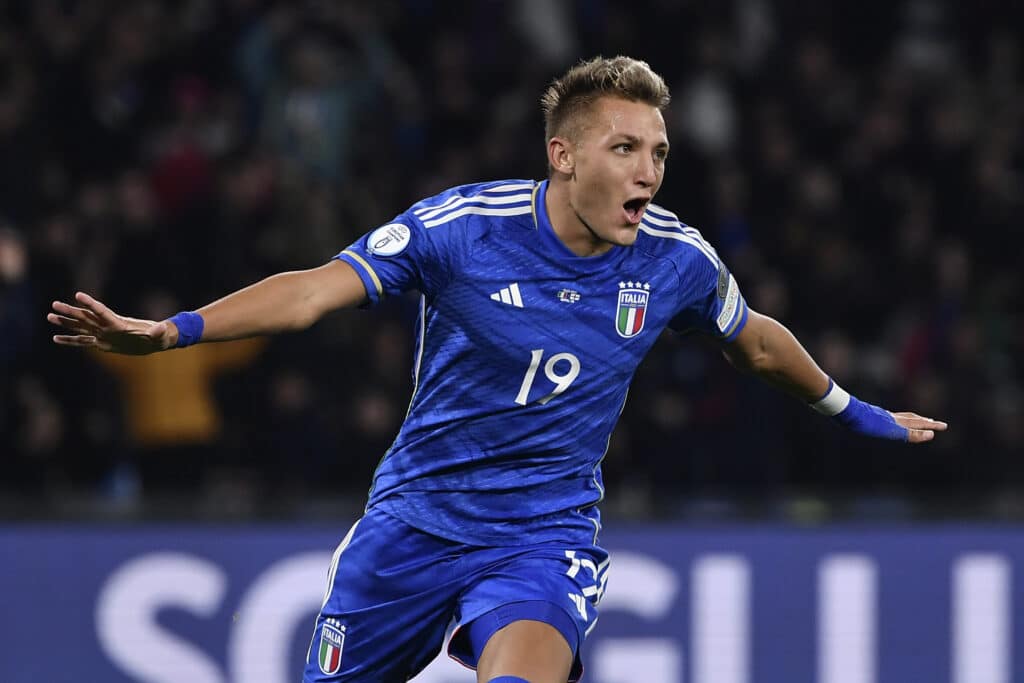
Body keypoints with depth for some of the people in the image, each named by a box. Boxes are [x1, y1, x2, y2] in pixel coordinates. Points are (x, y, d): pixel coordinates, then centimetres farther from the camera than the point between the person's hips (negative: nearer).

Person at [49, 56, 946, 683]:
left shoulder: (676, 262, -7)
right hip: (417, 514, 0)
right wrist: (170, 332, -31)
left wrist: (851, 411, 28)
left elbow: (756, 341, 15)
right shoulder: (464, 225, -16)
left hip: (545, 533, 0)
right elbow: (317, 290, -19)